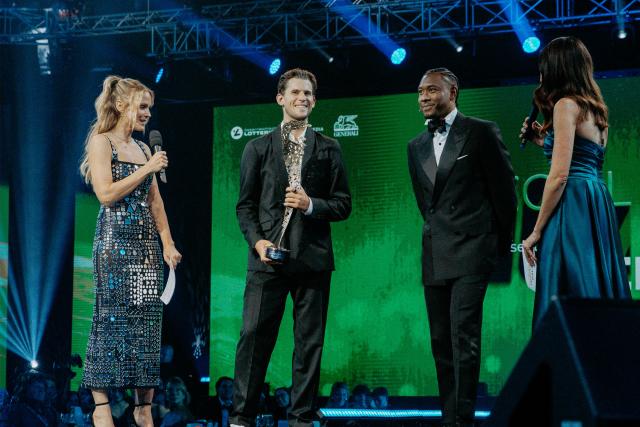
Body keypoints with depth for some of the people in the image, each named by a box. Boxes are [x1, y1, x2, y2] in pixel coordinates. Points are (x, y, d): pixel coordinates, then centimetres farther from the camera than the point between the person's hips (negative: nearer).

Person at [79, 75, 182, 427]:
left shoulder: (143, 149, 18)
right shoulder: (101, 142, -3)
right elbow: (106, 193, -14)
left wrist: (168, 242, 8)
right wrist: (147, 169, -11)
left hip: (147, 244, 7)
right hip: (115, 242, -7)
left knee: (146, 322, 3)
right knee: (111, 320, -7)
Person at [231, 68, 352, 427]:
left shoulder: (329, 149, 11)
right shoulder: (258, 148, 10)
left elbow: (343, 204, 8)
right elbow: (246, 204, 9)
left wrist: (311, 205, -10)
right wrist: (257, 240, -7)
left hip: (313, 258, 1)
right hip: (268, 257, -1)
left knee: (310, 341, 3)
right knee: (254, 336, -5)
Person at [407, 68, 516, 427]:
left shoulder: (481, 132, -3)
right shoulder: (417, 146, 14)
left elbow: (505, 189, 0)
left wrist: (502, 244, 4)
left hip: (471, 251, -6)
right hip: (435, 255, 6)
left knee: (463, 337, -14)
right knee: (441, 341, 6)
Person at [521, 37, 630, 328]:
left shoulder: (566, 105, -6)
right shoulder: (595, 108, 20)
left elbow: (560, 175, -14)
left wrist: (536, 231, -11)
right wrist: (545, 142, 25)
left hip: (573, 205, -9)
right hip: (599, 204, 9)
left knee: (569, 299, -12)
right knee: (598, 295, 7)